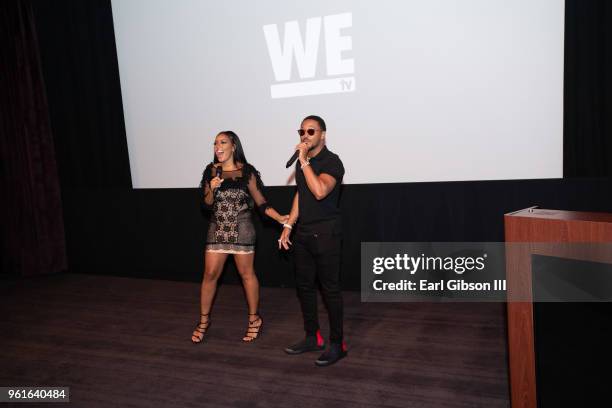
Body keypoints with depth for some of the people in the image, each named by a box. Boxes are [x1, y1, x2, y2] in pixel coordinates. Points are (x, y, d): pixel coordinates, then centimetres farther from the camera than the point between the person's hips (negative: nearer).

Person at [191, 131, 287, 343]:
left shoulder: (246, 171, -4)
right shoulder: (211, 171, 5)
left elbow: (260, 202, -2)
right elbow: (207, 203, 6)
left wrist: (280, 218, -13)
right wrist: (212, 188, -14)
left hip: (241, 228, -3)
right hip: (218, 228, 3)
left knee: (246, 273, 5)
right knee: (210, 273, 4)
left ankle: (254, 318, 21)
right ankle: (204, 319, 21)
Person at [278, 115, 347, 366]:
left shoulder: (331, 161, -11)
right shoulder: (302, 162, 13)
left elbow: (320, 191, -28)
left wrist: (304, 161, -21)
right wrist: (288, 226, 16)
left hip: (325, 233, -8)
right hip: (303, 233, 8)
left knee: (330, 288, -2)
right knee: (304, 286, 12)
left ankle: (337, 344, 9)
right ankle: (312, 338, 26)